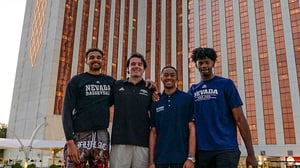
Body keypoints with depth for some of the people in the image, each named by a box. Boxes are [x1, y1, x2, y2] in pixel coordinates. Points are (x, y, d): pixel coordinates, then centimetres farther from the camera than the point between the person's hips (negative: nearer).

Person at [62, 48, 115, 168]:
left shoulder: (110, 81, 12)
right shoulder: (76, 81, 3)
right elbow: (67, 111, -3)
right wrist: (70, 141, -14)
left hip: (102, 137, 3)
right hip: (80, 136, -3)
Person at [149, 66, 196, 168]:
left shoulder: (187, 99, 0)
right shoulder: (156, 103, 7)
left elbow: (192, 129, -4)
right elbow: (153, 133, 7)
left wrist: (191, 158, -12)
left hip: (182, 158, -2)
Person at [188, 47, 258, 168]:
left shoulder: (225, 84, 2)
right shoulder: (192, 90, 12)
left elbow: (240, 119, -2)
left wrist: (251, 153, -6)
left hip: (226, 148, -3)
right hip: (202, 150, 3)